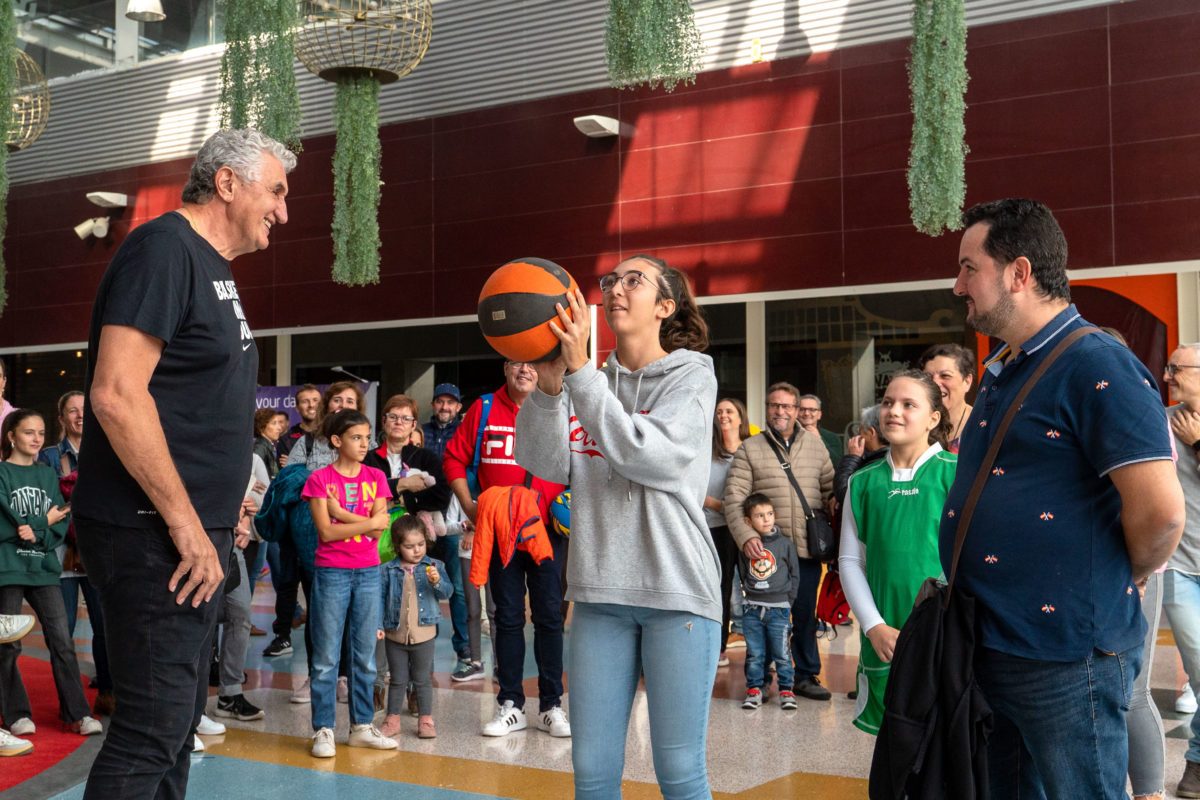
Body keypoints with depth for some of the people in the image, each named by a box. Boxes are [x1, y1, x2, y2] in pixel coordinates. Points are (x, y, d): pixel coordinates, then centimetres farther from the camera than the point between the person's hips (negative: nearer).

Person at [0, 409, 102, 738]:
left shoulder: (47, 475, 13)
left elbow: (61, 524, 5)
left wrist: (37, 534, -14)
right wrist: (45, 521, -5)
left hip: (43, 567, 4)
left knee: (62, 641, 0)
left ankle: (77, 713, 4)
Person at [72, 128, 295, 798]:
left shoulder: (212, 266, 17)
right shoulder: (163, 248, -13)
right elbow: (115, 393, -23)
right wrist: (186, 526, -21)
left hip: (198, 535, 10)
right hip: (155, 538, -10)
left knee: (179, 719, 16)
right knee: (154, 728, -8)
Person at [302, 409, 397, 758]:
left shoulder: (376, 477, 7)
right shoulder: (320, 479, -3)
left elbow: (378, 531, -3)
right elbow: (326, 531, -12)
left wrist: (341, 512, -12)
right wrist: (368, 522, -11)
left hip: (368, 572, 4)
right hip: (331, 574, -4)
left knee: (365, 654, 9)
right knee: (326, 656, 0)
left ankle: (362, 726, 18)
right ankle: (323, 730, 7)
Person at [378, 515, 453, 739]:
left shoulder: (433, 566, -2)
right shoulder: (388, 571, -2)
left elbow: (447, 592, -9)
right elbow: (381, 598, 3)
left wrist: (437, 582, -29)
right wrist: (378, 625, -4)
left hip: (423, 634, 0)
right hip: (395, 635, 1)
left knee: (423, 679, 9)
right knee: (397, 679, 11)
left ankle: (426, 720, 17)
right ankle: (393, 719, 22)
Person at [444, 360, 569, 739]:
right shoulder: (484, 410, 2)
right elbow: (454, 458, 8)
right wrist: (468, 506, -1)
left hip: (547, 530, 0)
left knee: (549, 615, 2)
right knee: (508, 616, 6)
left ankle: (551, 706, 11)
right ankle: (511, 705, 14)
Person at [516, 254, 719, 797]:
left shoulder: (691, 376, 0)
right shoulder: (589, 382, 11)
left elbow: (650, 456, -18)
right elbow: (547, 463, -3)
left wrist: (579, 371, -20)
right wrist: (549, 385, -19)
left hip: (677, 590, -4)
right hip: (600, 591, 4)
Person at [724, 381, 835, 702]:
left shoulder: (815, 444, 10)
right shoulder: (749, 449, 1)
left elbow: (831, 490, 13)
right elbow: (733, 500, -5)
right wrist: (746, 537, -19)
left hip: (808, 548, 2)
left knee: (805, 615, 10)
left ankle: (806, 676, 23)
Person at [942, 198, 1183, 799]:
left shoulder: (1096, 366, -16)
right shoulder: (999, 374, 15)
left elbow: (1161, 511, -22)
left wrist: (1116, 582, -6)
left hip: (1064, 656, -9)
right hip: (989, 647, 9)